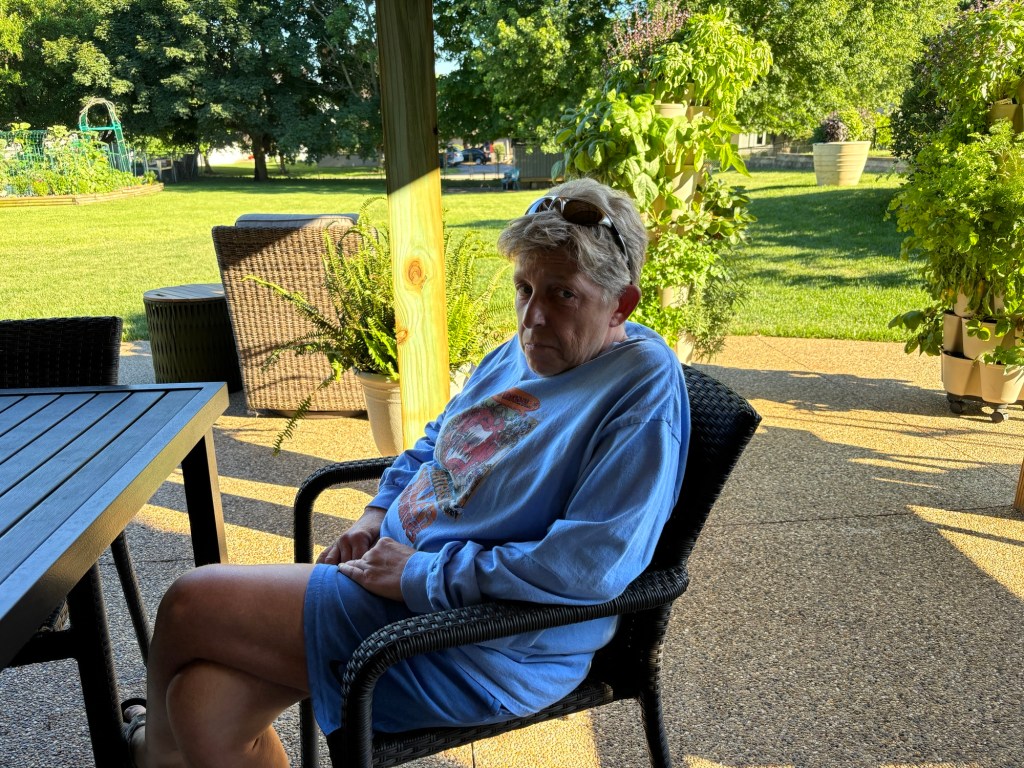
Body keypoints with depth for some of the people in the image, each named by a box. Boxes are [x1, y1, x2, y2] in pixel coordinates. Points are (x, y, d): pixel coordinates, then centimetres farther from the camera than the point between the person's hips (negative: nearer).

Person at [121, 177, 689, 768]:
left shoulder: (645, 390, -19)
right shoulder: (523, 351, 9)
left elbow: (592, 566, -29)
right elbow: (438, 438, 23)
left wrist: (421, 574, -22)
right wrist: (379, 514, 5)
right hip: (400, 569, 8)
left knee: (189, 606, -4)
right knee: (204, 701, -4)